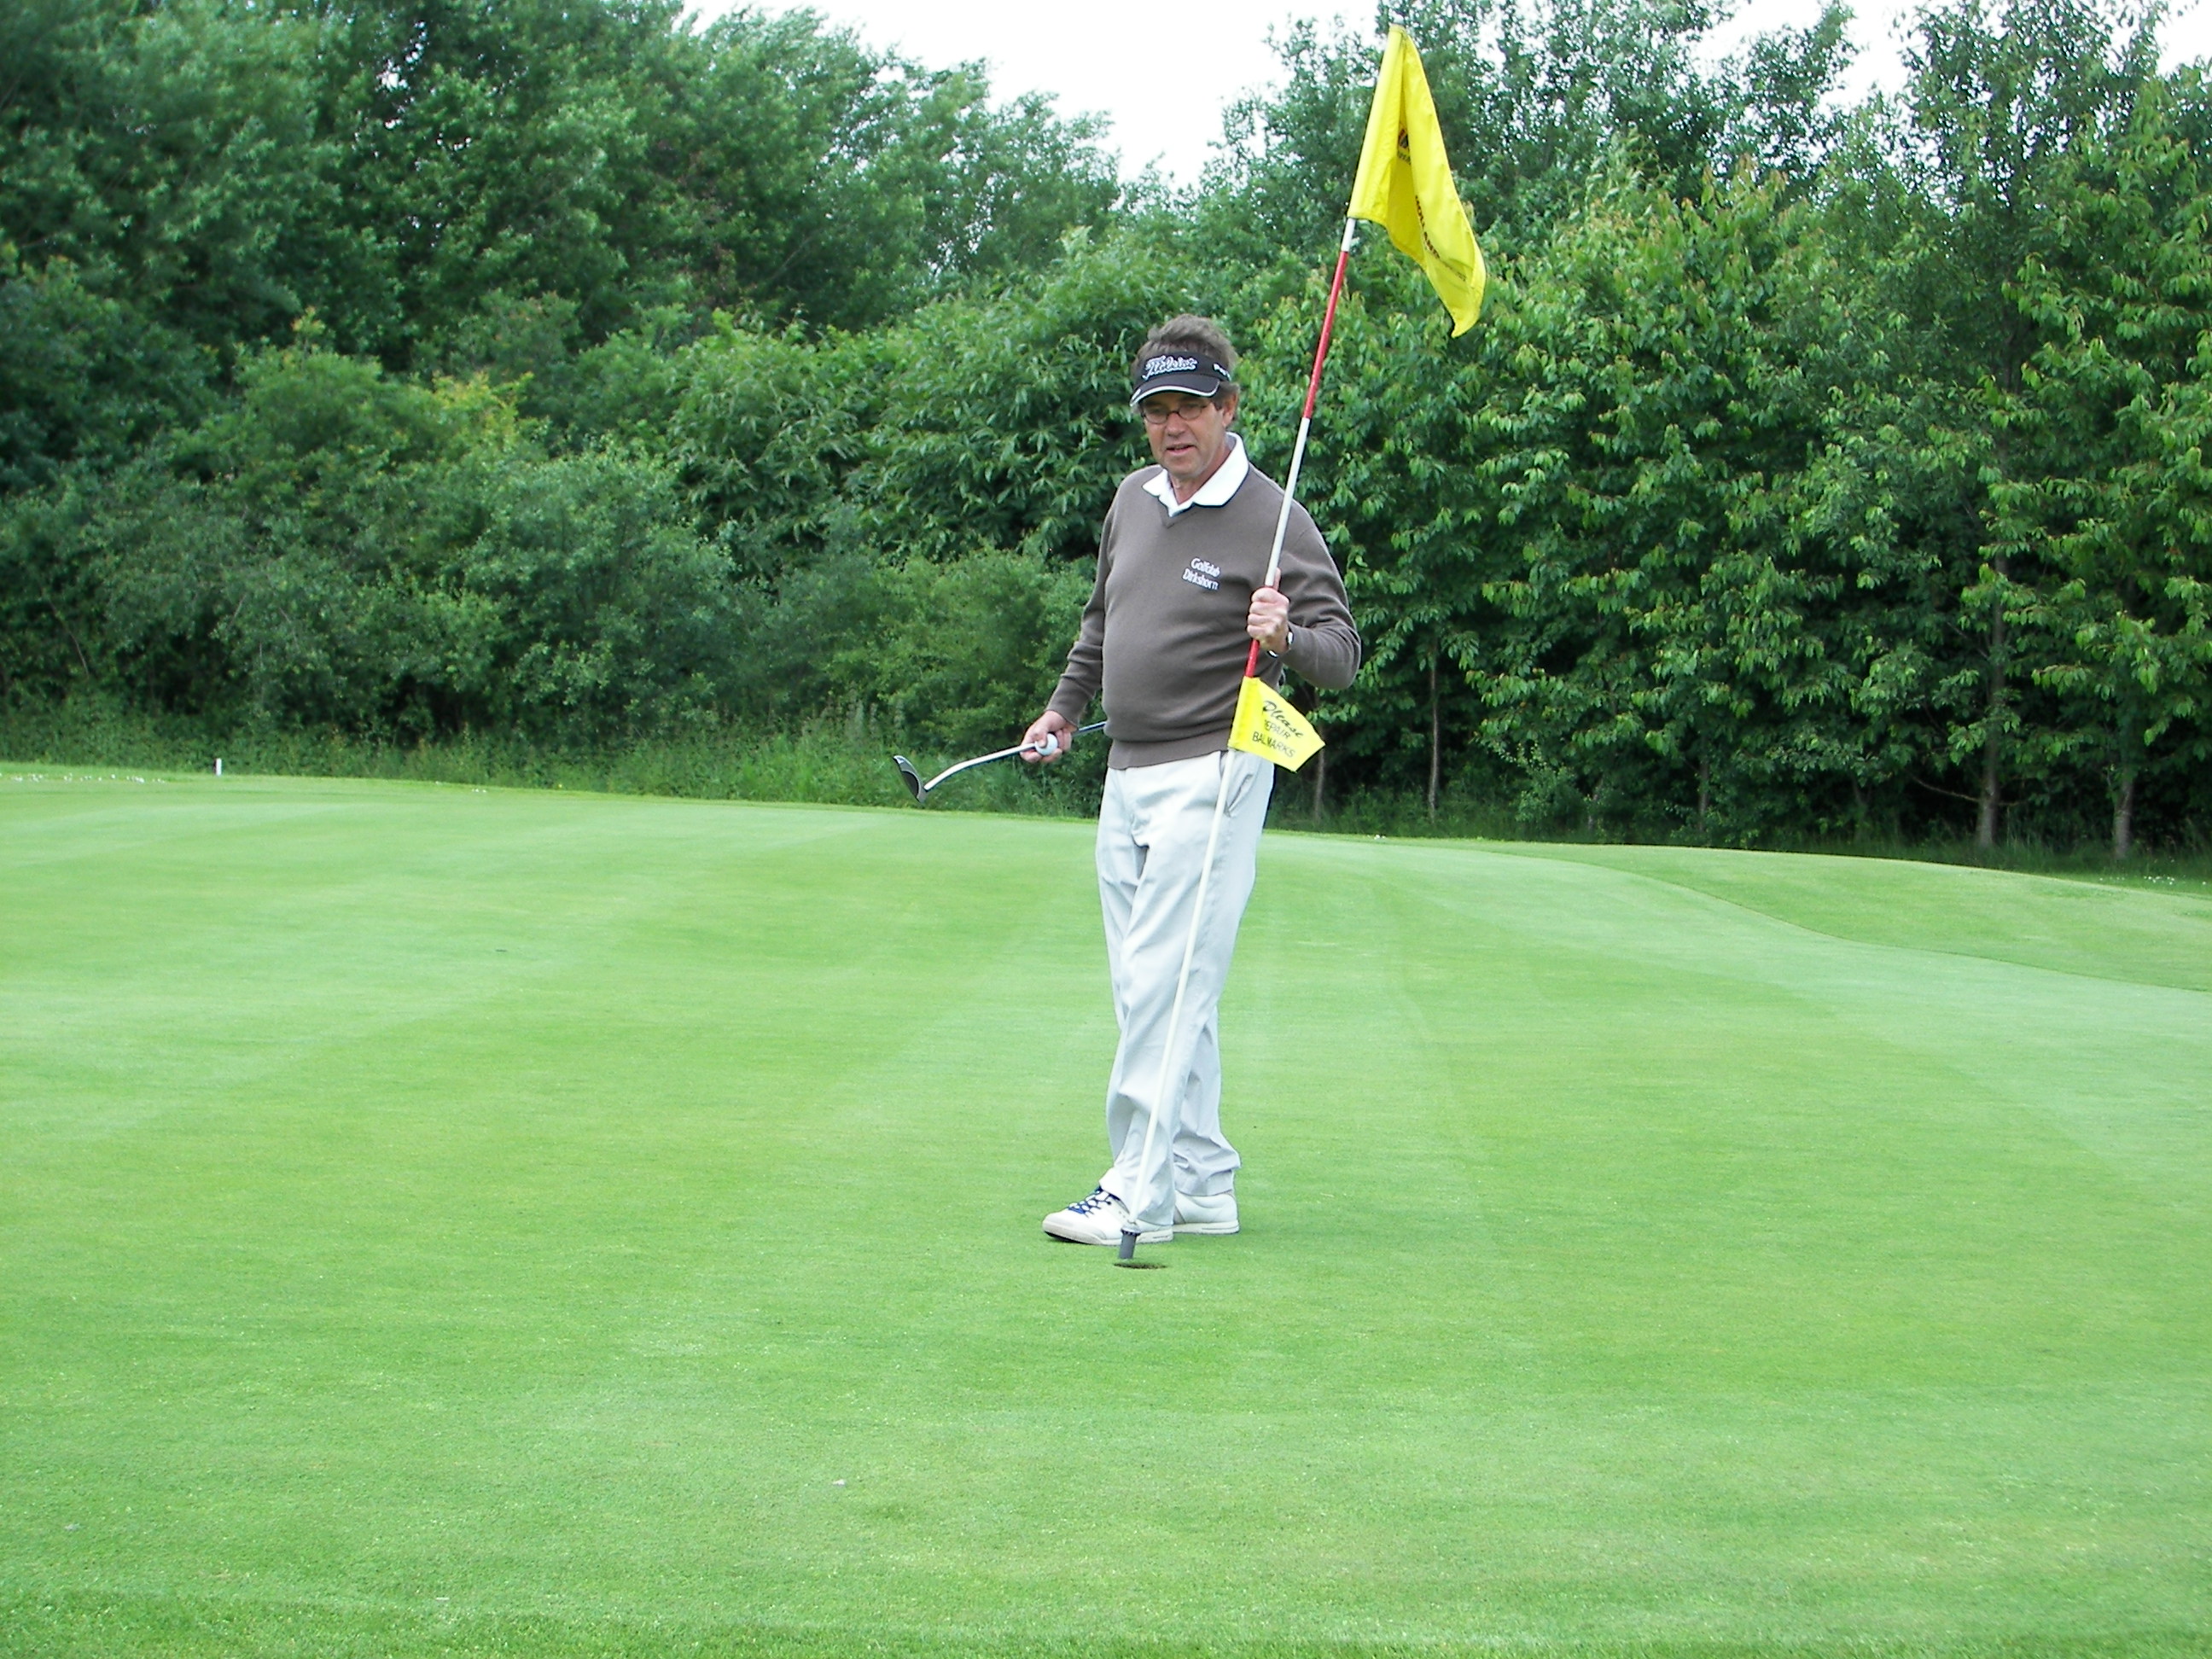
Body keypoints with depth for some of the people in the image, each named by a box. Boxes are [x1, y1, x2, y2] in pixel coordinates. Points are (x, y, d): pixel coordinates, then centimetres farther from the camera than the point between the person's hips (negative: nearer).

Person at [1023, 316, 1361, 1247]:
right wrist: (1065, 707, 34)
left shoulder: (1272, 520, -10)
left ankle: (1138, 1196, -10)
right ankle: (1202, 1185, 16)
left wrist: (1286, 638, -33)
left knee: (1162, 982, -12)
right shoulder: (1131, 503, 12)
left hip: (1211, 775, -8)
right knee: (1149, 988, 9)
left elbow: (1342, 652, -13)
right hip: (1127, 775, 8)